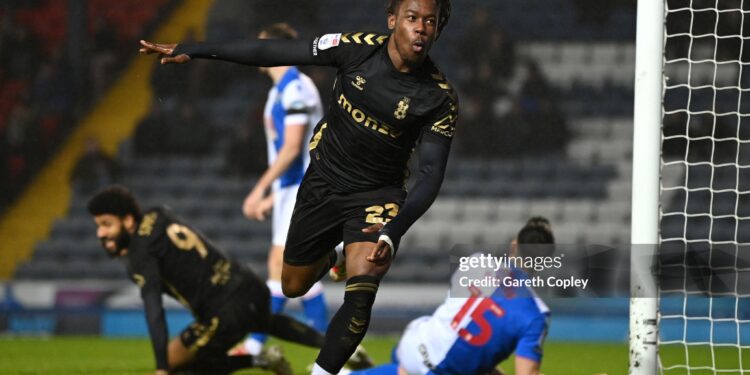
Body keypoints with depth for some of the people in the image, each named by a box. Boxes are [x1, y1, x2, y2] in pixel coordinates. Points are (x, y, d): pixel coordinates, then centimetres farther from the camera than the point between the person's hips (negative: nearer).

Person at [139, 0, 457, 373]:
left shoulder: (440, 98, -21)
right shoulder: (358, 48, -17)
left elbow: (431, 175, -21)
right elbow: (274, 52, -11)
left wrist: (393, 233, -36)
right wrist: (192, 49, -8)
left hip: (376, 196, -3)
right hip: (322, 182, 3)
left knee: (360, 297, -25)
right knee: (293, 286, 18)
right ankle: (329, 257, 52)